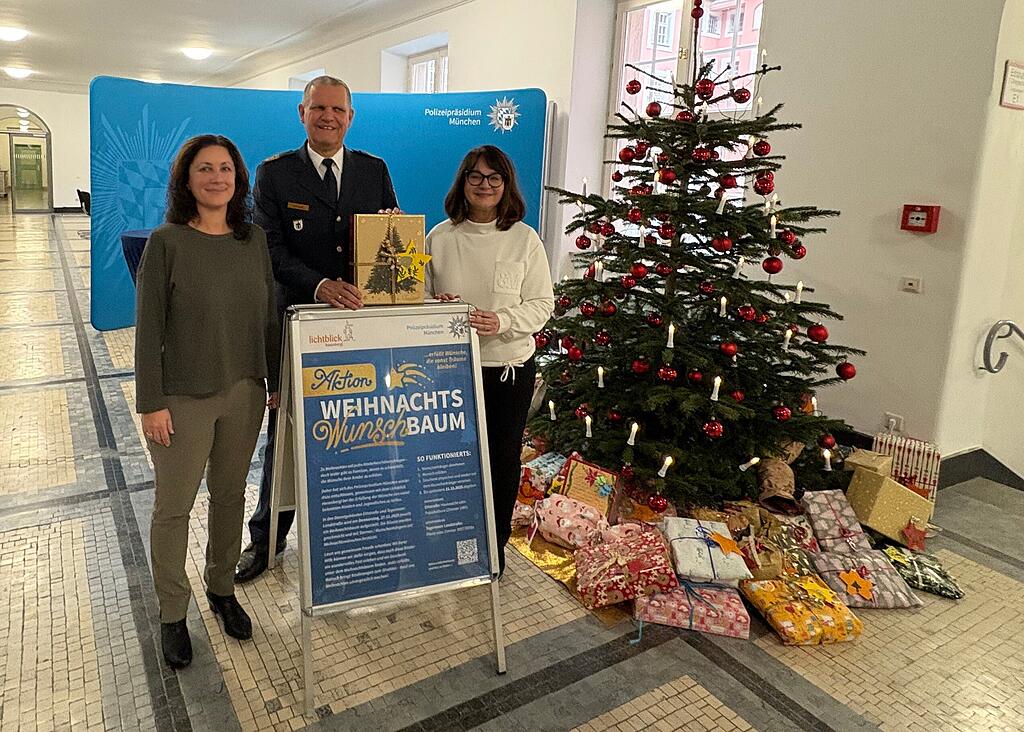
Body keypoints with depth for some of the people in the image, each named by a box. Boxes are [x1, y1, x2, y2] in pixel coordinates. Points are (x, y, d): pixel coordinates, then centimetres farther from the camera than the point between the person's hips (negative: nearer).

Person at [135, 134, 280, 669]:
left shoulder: (253, 240, 3)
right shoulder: (166, 242, -9)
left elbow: (269, 316, 8)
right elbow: (148, 328, -9)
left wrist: (277, 381, 9)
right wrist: (151, 403, -11)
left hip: (244, 393, 4)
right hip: (183, 398, -4)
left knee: (230, 495, 16)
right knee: (173, 506, 7)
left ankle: (222, 589, 36)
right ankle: (172, 614, 26)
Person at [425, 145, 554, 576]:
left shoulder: (524, 239, -1)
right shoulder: (440, 237, 2)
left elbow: (542, 303, -3)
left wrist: (501, 322, -20)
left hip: (510, 366, 0)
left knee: (503, 457, 9)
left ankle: (495, 544, 29)